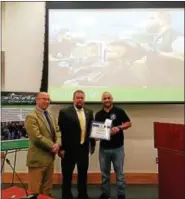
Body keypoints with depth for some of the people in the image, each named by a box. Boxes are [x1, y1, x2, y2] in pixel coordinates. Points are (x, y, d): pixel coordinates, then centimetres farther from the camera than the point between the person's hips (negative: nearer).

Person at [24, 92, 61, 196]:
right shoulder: (31, 116, -14)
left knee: (47, 189, 17)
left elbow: (57, 131, 10)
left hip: (50, 156, 8)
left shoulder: (51, 116, 14)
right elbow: (36, 137, -21)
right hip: (38, 158, -8)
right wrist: (52, 146, -16)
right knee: (35, 189, 3)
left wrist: (58, 143, -9)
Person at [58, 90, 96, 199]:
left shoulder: (89, 113, 7)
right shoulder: (65, 112, -7)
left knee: (83, 173, 16)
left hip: (84, 148, 4)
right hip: (69, 149, -4)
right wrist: (61, 148, -13)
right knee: (67, 174, 9)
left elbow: (92, 129, 12)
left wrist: (93, 144, 11)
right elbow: (60, 131, -10)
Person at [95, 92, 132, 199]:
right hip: (104, 147, 3)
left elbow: (129, 123, -2)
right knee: (104, 173, 12)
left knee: (119, 172, 6)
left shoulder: (119, 111, -3)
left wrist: (119, 127, -18)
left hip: (118, 147, -3)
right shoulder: (98, 114, 7)